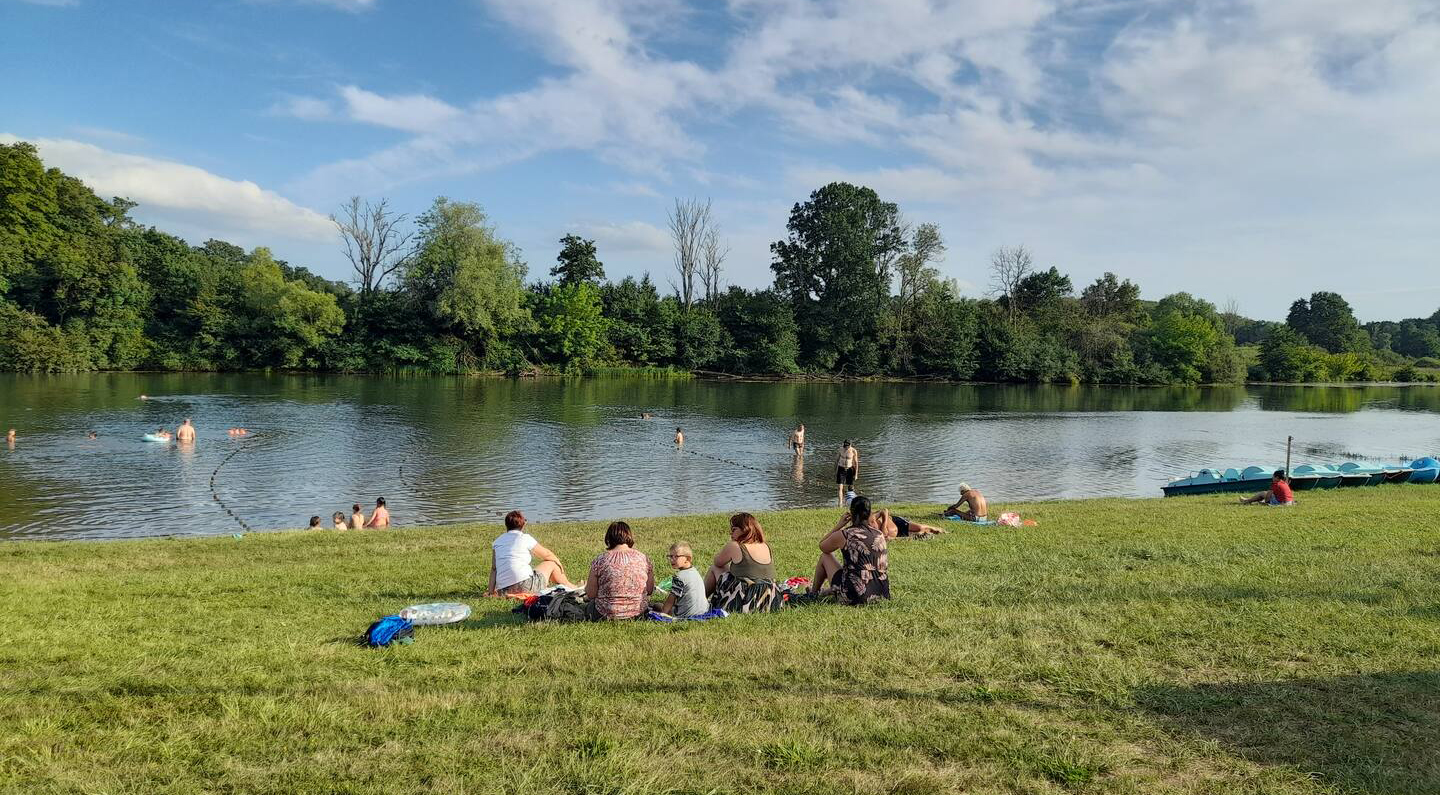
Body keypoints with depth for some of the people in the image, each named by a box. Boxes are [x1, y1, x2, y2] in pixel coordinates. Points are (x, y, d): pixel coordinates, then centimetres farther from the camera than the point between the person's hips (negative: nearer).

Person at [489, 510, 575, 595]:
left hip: (503, 591, 5)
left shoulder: (497, 542, 13)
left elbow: (493, 568, 10)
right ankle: (568, 586, 39)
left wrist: (491, 590, 12)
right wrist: (558, 563, 33)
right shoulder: (525, 538, 1)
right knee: (551, 564, 18)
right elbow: (547, 555, 14)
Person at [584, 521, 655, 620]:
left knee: (589, 602, 29)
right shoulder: (643, 558, -2)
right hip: (638, 613, 3)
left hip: (607, 616, -3)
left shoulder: (600, 560, -10)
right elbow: (650, 590, 6)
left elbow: (591, 594, -5)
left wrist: (586, 585, 17)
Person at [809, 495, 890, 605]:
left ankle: (813, 593, 38)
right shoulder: (880, 535, 4)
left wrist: (839, 525, 11)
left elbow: (822, 546, 12)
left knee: (825, 556, 18)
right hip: (882, 595, 5)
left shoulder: (843, 535, -9)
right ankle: (825, 592, 52)